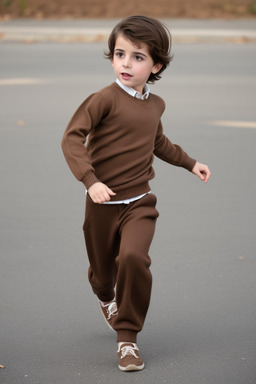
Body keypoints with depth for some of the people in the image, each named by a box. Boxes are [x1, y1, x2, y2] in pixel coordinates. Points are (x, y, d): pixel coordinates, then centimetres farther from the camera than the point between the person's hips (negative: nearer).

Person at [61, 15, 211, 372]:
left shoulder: (155, 105, 7)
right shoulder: (105, 99, -12)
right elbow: (72, 138, -19)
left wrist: (190, 162, 28)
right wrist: (90, 180, -31)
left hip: (139, 202, 2)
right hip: (103, 202, -2)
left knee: (134, 257, -22)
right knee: (102, 269, 12)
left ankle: (128, 338, -8)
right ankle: (107, 300, 52)